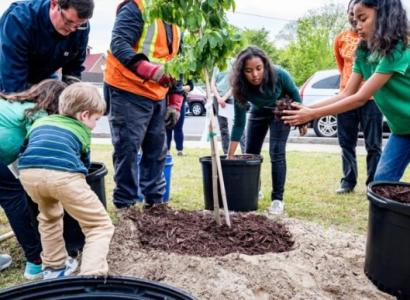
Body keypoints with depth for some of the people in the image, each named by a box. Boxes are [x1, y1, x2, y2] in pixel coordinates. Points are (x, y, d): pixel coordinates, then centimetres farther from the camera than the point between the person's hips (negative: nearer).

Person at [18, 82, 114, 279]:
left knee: (49, 216, 35)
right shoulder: (82, 130, 27)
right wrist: (77, 183, 56)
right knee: (99, 226, 9)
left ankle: (54, 268, 41)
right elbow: (85, 161, 37)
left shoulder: (40, 121, 36)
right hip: (63, 174, -4)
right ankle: (90, 276, -7)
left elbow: (24, 148, 38)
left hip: (28, 172, 5)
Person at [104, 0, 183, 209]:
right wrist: (151, 70, -32)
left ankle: (154, 201, 22)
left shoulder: (175, 26, 17)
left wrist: (175, 103, 13)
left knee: (157, 151, 10)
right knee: (127, 150, -5)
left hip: (157, 97, 8)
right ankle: (125, 205, 5)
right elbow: (118, 44, -21)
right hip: (127, 92, -8)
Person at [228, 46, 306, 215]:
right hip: (258, 113, 3)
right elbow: (239, 122, -26)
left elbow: (294, 94, -14)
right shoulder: (240, 87, -31)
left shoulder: (279, 75, -35)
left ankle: (277, 199, -6)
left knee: (276, 153, -15)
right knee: (250, 153, 5)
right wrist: (229, 156, -27)